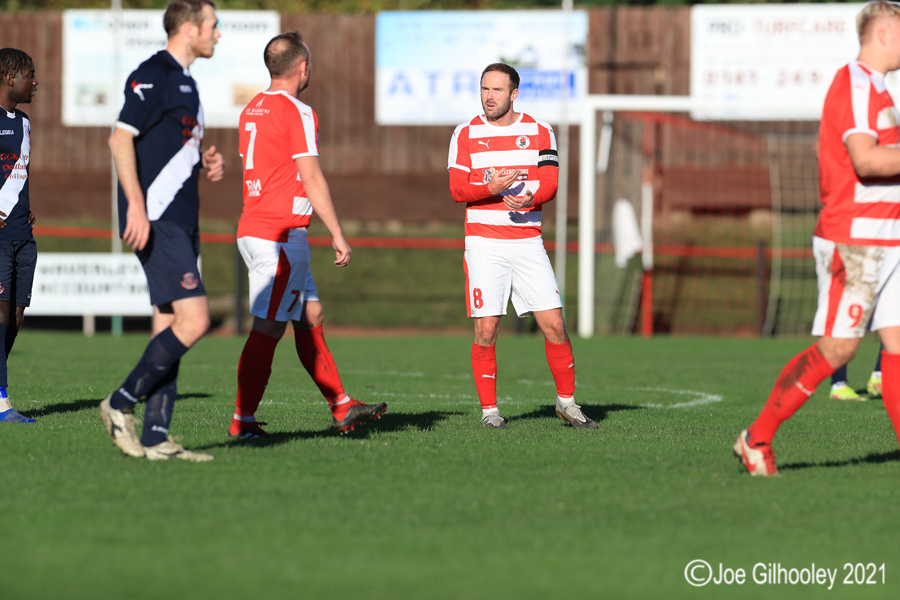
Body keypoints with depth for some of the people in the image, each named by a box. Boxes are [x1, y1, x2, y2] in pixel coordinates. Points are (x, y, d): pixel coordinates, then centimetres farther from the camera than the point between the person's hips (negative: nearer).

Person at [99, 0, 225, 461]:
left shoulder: (183, 82, 20)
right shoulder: (153, 76, -10)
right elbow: (121, 138, -17)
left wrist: (204, 163, 11)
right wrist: (136, 206, -24)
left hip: (181, 222, 10)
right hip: (157, 220, -10)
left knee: (170, 328, 6)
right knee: (193, 320, -15)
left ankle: (155, 438, 5)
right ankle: (121, 404, -6)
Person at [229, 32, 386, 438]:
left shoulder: (252, 110, 14)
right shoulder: (297, 112, -12)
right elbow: (312, 180, -15)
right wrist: (338, 236, -11)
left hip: (253, 230, 9)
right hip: (282, 235, -9)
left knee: (310, 317, 13)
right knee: (268, 329, -7)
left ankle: (341, 407, 17)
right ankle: (243, 421, -6)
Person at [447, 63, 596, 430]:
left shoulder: (539, 132, 6)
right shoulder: (466, 135, 4)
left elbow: (549, 183, -1)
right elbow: (457, 190, -3)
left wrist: (530, 198, -23)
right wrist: (491, 187, -22)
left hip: (527, 241, 1)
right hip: (484, 243, -1)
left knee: (554, 324, -4)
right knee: (486, 330, -6)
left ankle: (566, 402, 11)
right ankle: (489, 409, 5)